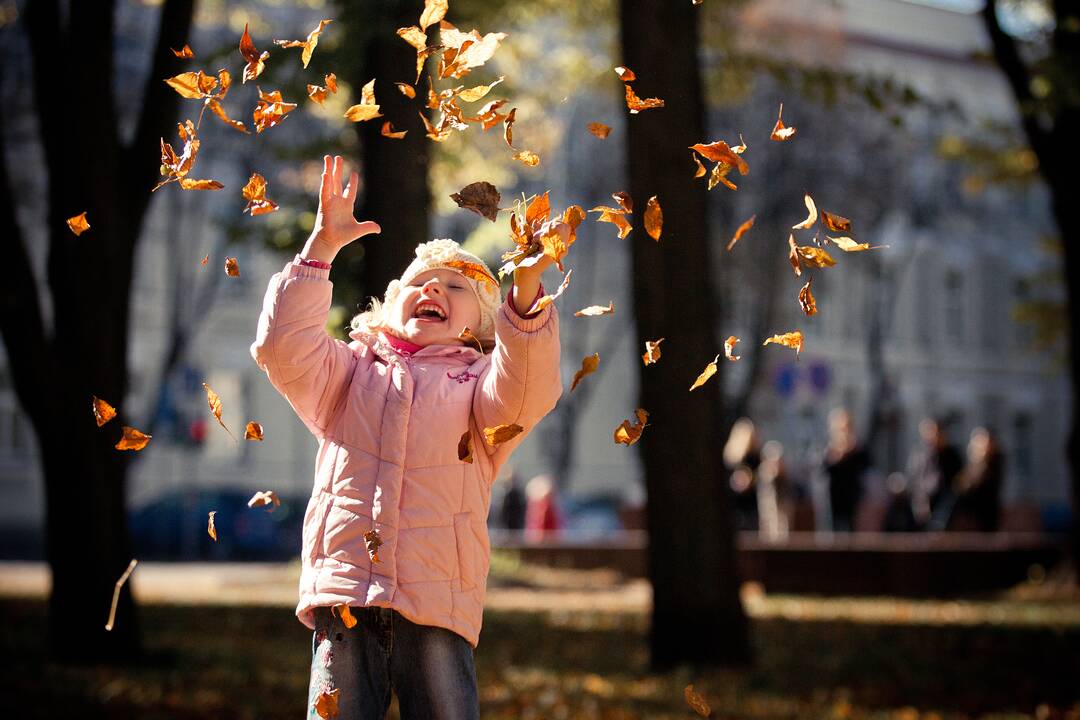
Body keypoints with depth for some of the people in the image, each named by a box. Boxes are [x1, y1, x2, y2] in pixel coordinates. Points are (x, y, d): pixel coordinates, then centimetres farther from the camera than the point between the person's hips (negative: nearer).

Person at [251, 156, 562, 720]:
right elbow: (284, 344, 3)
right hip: (343, 595, 1)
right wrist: (320, 247, -1)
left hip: (436, 609, -1)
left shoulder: (477, 382, 14)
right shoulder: (352, 373, 20)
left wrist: (525, 291, -24)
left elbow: (527, 389, -8)